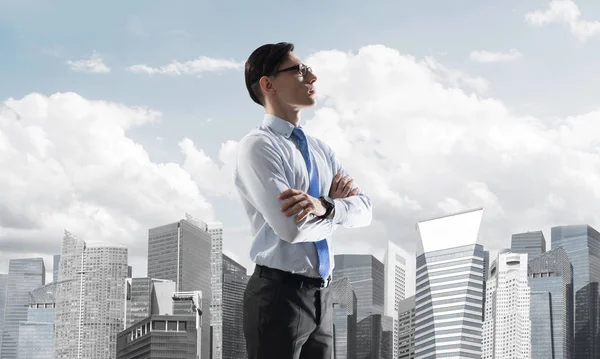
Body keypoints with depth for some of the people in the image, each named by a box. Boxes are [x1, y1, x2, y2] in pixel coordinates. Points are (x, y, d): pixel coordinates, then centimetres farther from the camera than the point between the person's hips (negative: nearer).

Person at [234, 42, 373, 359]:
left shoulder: (320, 150, 15)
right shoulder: (257, 146, -11)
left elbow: (364, 209, 4)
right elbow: (292, 227, -22)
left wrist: (324, 207, -18)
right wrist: (334, 204, -3)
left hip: (322, 294, 7)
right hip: (279, 294, -7)